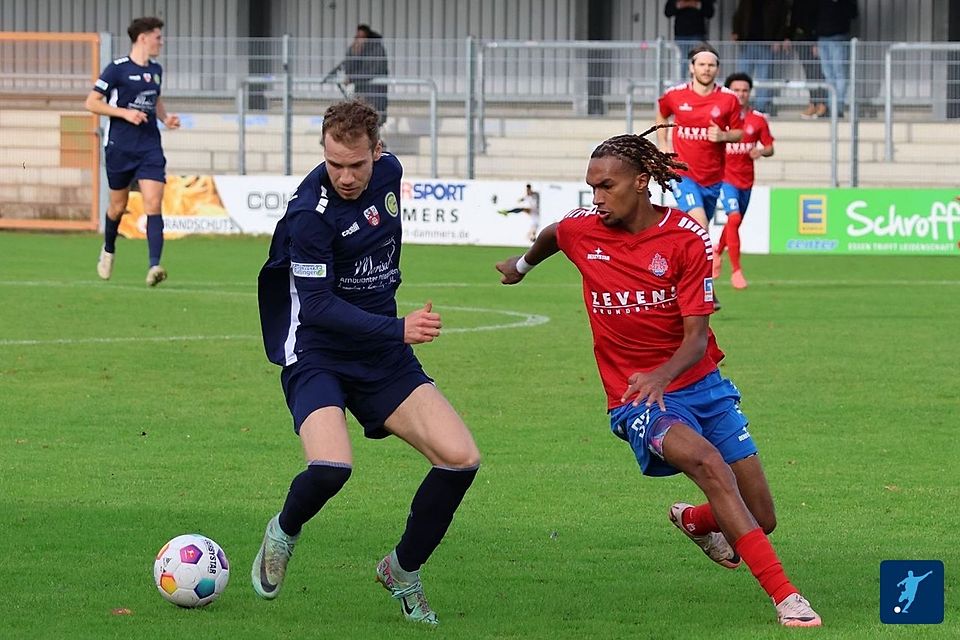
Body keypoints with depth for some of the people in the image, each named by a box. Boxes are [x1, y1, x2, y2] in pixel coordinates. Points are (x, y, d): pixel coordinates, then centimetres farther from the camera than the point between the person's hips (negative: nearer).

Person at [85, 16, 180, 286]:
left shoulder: (156, 70, 11)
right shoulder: (117, 69, -8)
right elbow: (91, 103, -8)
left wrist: (165, 117, 8)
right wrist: (125, 113, -17)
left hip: (150, 147, 4)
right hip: (119, 147, -4)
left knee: (153, 205, -12)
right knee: (118, 206, 9)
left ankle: (154, 266, -20)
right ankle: (108, 250, 38)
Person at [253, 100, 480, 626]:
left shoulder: (388, 173, -1)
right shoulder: (310, 213, -22)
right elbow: (318, 307, -24)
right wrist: (398, 328, -32)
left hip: (384, 356, 6)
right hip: (317, 355, -6)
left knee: (461, 459, -11)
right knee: (330, 468, -31)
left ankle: (404, 571, 12)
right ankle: (283, 533, 6)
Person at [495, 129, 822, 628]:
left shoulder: (687, 239, -10)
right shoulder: (581, 231, -4)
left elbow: (697, 336, -15)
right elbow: (550, 236, 23)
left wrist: (661, 376, -35)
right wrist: (523, 264, 43)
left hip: (701, 384, 1)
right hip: (635, 401, -1)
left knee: (761, 519, 0)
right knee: (707, 461, -33)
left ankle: (695, 520, 38)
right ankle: (784, 597, -37)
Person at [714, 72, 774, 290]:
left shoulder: (759, 120, 1)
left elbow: (770, 148, 6)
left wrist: (761, 151, -16)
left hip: (746, 180, 4)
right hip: (724, 176, -4)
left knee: (735, 222, 17)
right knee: (734, 217, -20)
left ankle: (718, 252, 47)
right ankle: (736, 270, -17)